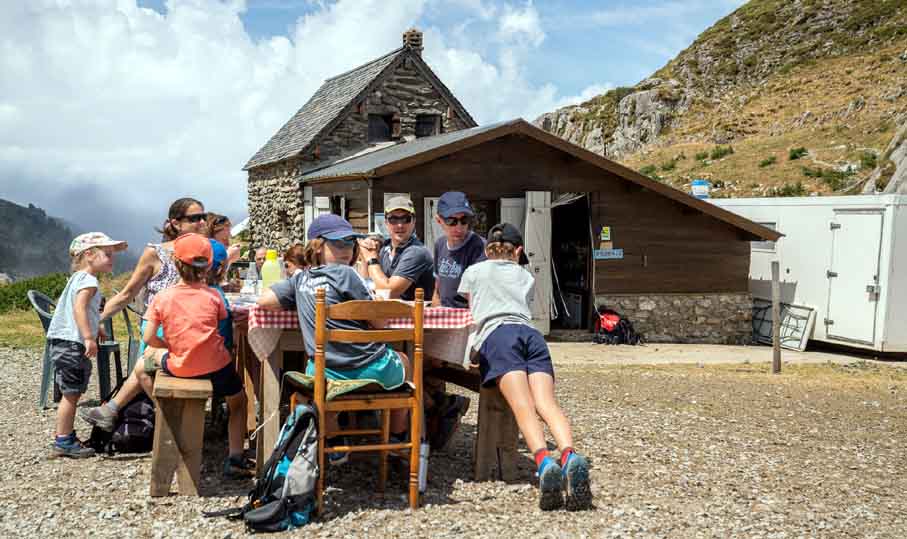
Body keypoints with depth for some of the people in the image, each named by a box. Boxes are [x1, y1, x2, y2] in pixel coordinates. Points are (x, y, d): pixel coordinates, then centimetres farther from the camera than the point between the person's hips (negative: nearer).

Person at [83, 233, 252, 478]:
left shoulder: (162, 298, -7)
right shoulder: (213, 295, -8)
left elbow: (148, 338, -5)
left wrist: (170, 348, 12)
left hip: (181, 365, 0)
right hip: (215, 365, 0)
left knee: (144, 364, 28)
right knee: (239, 402, 22)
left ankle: (110, 410, 35)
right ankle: (235, 460, 15)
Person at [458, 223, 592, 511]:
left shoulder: (473, 272, 29)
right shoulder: (526, 276, 35)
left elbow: (469, 305, 43)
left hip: (496, 334, -2)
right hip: (531, 333, 3)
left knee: (523, 405, -24)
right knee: (547, 402, -18)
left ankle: (544, 462, -50)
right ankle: (570, 455, -46)